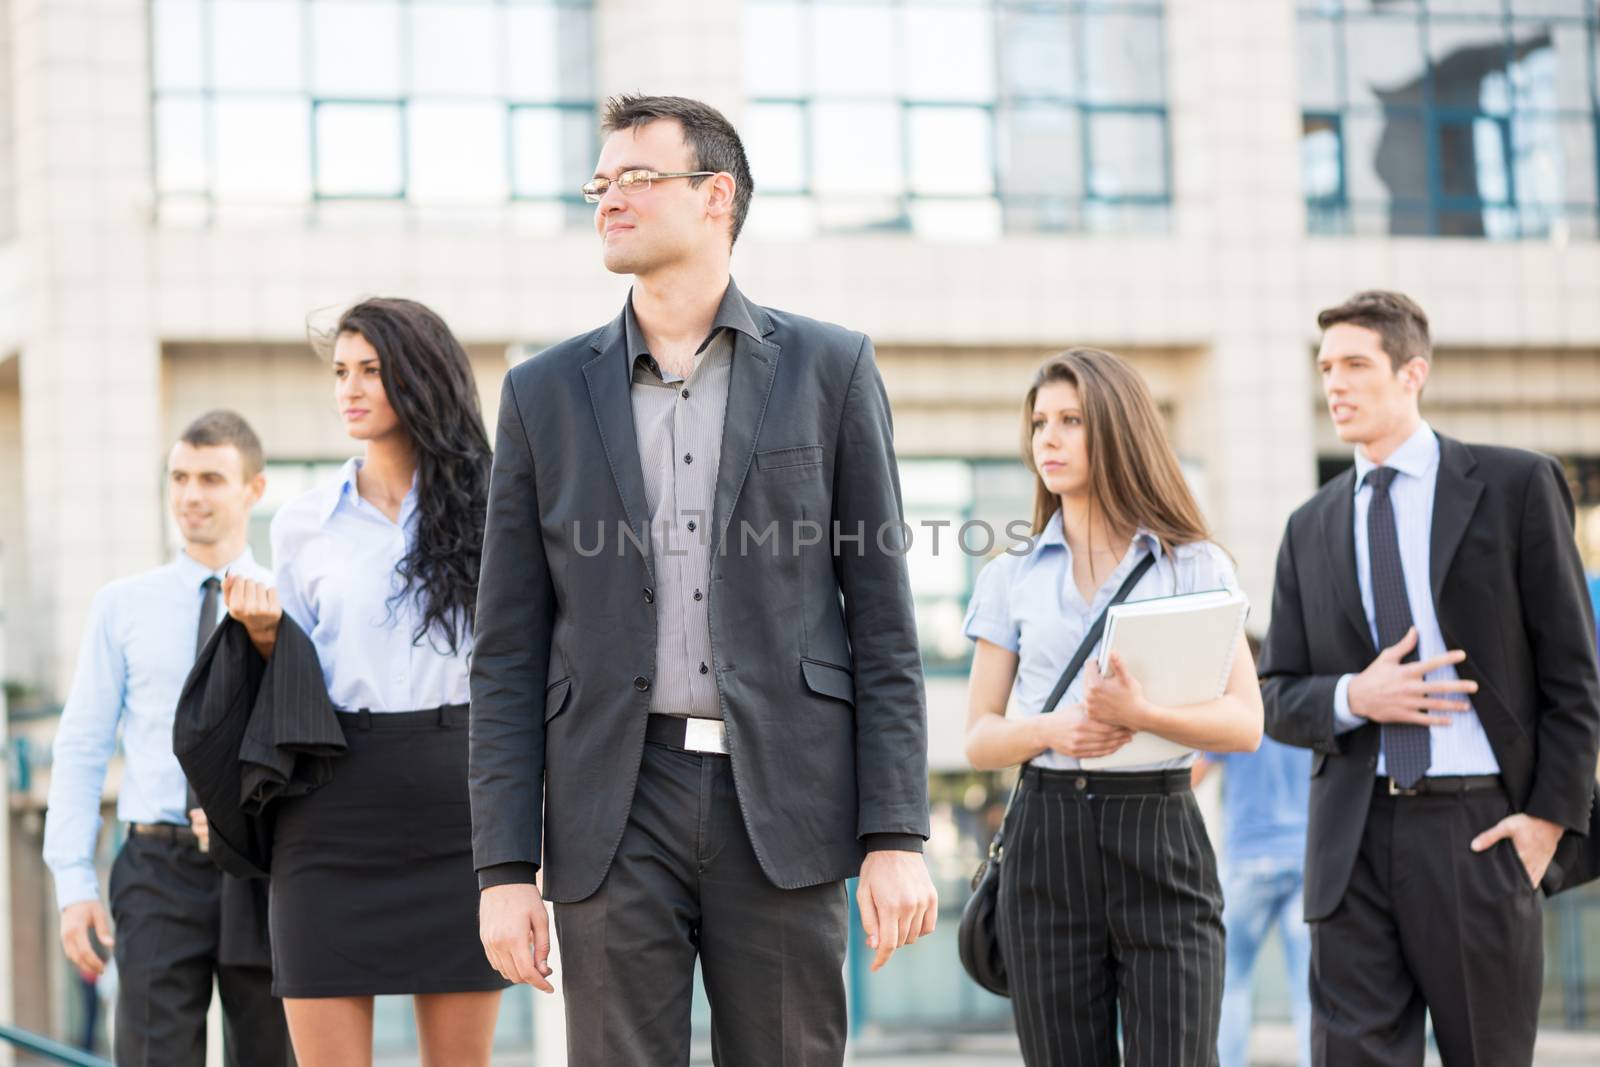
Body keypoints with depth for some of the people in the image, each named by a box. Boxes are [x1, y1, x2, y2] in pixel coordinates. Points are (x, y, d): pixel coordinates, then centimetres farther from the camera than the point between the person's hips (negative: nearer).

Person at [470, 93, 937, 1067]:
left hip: (782, 804, -1)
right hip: (616, 809, 1)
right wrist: (506, 868, -1)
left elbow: (883, 622, 3)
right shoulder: (547, 394, 10)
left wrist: (897, 838, -5)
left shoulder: (829, 369, 6)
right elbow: (510, 656, 8)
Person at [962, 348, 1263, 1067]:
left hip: (1160, 833, -2)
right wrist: (1049, 729, -12)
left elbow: (1245, 723, -3)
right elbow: (979, 738, 9)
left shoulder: (1196, 566, 5)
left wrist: (1143, 716, -21)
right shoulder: (1011, 578, 11)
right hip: (1047, 838, 2)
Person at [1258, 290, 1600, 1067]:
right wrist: (1352, 698, -9)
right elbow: (1278, 700, 12)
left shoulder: (1516, 486, 2)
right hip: (1354, 838, 3)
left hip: (1479, 828, -3)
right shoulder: (1311, 528, 13)